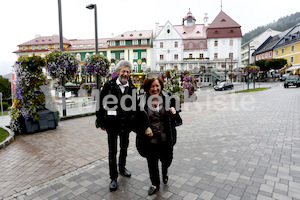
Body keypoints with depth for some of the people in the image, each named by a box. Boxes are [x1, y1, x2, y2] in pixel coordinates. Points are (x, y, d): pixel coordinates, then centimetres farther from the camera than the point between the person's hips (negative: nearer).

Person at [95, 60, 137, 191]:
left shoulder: (132, 88, 0)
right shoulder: (109, 86, -9)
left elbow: (134, 106, 8)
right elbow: (101, 104, -5)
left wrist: (134, 122, 6)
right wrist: (101, 122, -4)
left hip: (126, 124, 3)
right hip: (112, 124, -3)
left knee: (124, 148, 21)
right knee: (112, 152, 7)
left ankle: (122, 168, 44)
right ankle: (113, 178, 23)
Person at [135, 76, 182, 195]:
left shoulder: (168, 98, -5)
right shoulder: (142, 101, -7)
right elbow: (138, 119, 2)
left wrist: (174, 111, -11)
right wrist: (145, 128, -10)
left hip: (166, 138, 1)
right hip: (150, 138, -1)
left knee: (167, 159, 17)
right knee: (152, 162, 12)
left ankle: (165, 171, 55)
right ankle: (155, 184, 39)